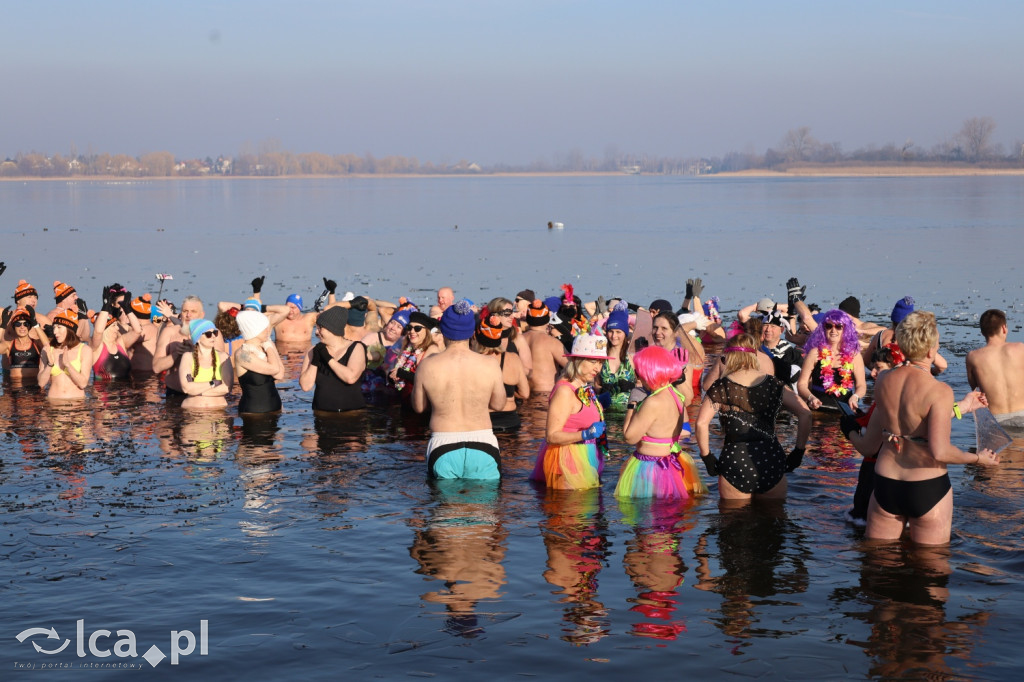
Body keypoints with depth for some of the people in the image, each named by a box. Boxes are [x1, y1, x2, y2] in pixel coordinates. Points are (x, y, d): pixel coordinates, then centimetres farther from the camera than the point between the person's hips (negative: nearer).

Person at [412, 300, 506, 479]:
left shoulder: (427, 366, -4)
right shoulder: (489, 365, -4)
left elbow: (418, 406, 8)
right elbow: (499, 404, 10)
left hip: (443, 450, 0)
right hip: (482, 445, 0)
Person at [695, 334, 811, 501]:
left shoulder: (722, 387, -3)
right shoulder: (773, 384, 6)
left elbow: (701, 423, -13)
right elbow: (805, 414, 5)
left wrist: (707, 457, -3)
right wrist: (798, 452, 8)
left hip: (735, 464, -2)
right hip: (772, 461, 2)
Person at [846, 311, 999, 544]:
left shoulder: (883, 381, -3)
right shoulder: (939, 391, -19)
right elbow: (939, 452, -24)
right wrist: (978, 458, -10)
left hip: (885, 487, 5)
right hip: (928, 490, -5)